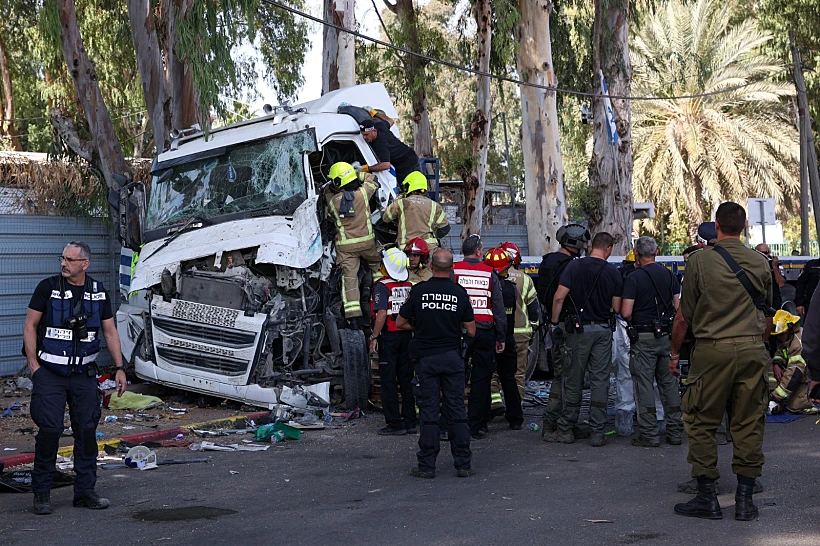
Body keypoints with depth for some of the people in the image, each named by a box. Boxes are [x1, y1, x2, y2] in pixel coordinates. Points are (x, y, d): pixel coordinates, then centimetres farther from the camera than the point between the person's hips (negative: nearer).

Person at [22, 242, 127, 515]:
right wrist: (33, 365, -8)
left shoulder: (99, 293, 5)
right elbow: (30, 326, -1)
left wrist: (120, 368, 4)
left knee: (87, 430, 4)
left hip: (84, 373, 3)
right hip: (50, 372, -3)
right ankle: (41, 492, 4)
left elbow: (110, 332, 11)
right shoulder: (47, 287, -4)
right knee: (50, 429, -8)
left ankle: (85, 491, 14)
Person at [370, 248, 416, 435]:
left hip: (389, 336, -6)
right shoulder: (409, 286, 7)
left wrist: (374, 337, -13)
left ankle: (394, 423, -2)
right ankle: (410, 422, 15)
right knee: (406, 380, 11)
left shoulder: (382, 286, -12)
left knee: (388, 381, -1)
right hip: (407, 335, 6)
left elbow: (382, 314, -19)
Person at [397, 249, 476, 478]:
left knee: (428, 412, 3)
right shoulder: (460, 293, -2)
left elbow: (401, 323, 4)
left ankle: (427, 465, 5)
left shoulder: (418, 291, -5)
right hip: (452, 358, 1)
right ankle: (463, 464, 8)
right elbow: (471, 331, 2)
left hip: (426, 358, -1)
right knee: (457, 411, 6)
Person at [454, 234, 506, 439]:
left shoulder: (453, 271, -2)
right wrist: (501, 337, 11)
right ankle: (476, 427, 8)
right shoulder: (490, 273, 1)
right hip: (485, 331, 0)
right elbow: (499, 307, 4)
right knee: (481, 380, 6)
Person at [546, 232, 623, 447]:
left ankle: (565, 430, 11)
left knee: (573, 380, 6)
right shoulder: (613, 273, -1)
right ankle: (597, 432, 4)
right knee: (600, 381, 4)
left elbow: (559, 297, -10)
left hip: (579, 329, -1)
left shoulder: (575, 266, -5)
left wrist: (554, 323, 0)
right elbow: (616, 308, 0)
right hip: (603, 330, 1)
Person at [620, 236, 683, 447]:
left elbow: (626, 312, -14)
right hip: (667, 335, 5)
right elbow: (679, 307, 6)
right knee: (669, 383, 12)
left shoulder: (634, 278, -10)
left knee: (644, 384, 0)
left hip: (644, 337, -5)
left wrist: (633, 323, 6)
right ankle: (675, 431, 16)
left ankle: (649, 434, 0)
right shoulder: (669, 275, 7)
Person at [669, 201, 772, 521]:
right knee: (749, 424, 7)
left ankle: (707, 498, 6)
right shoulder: (760, 263, 7)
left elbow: (684, 315, 0)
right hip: (753, 350, 3)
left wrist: (674, 352, 11)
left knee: (701, 423, 5)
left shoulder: (700, 260, -3)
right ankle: (745, 500, 10)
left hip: (713, 350, -3)